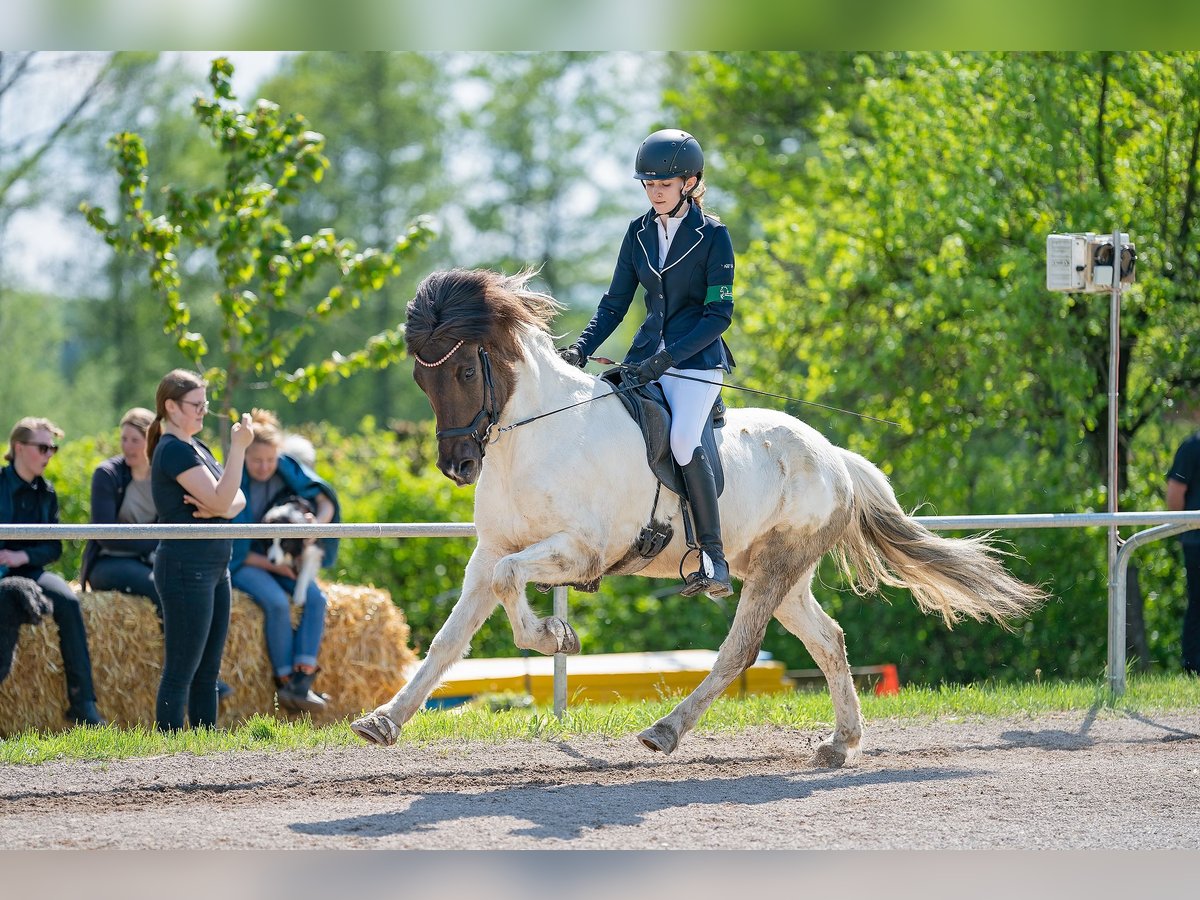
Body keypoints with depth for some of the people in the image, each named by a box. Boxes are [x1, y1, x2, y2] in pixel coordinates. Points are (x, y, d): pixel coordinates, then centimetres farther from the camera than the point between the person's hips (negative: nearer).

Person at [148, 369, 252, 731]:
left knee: (208, 670, 11)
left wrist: (219, 508, -11)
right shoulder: (173, 450, -13)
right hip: (186, 568, -10)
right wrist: (238, 448, -23)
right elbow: (221, 500, -20)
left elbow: (237, 500, 11)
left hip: (213, 568, 10)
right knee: (181, 670, -7)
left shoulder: (196, 447, 16)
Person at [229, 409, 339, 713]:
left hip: (282, 558, 5)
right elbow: (230, 547, -13)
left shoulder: (288, 470, -4)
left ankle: (302, 681, -28)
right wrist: (271, 565, -22)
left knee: (315, 598, -23)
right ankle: (284, 682, -22)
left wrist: (319, 522, -34)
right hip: (242, 561, -5)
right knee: (277, 602, -32)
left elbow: (325, 501, -11)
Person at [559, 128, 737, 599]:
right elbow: (615, 303, 12)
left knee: (682, 440, -27)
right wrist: (582, 347, -5)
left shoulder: (713, 236, -7)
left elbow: (719, 314, -11)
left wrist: (666, 358, -21)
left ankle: (714, 560, -23)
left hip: (696, 357, -6)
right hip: (646, 354, 6)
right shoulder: (640, 232, 8)